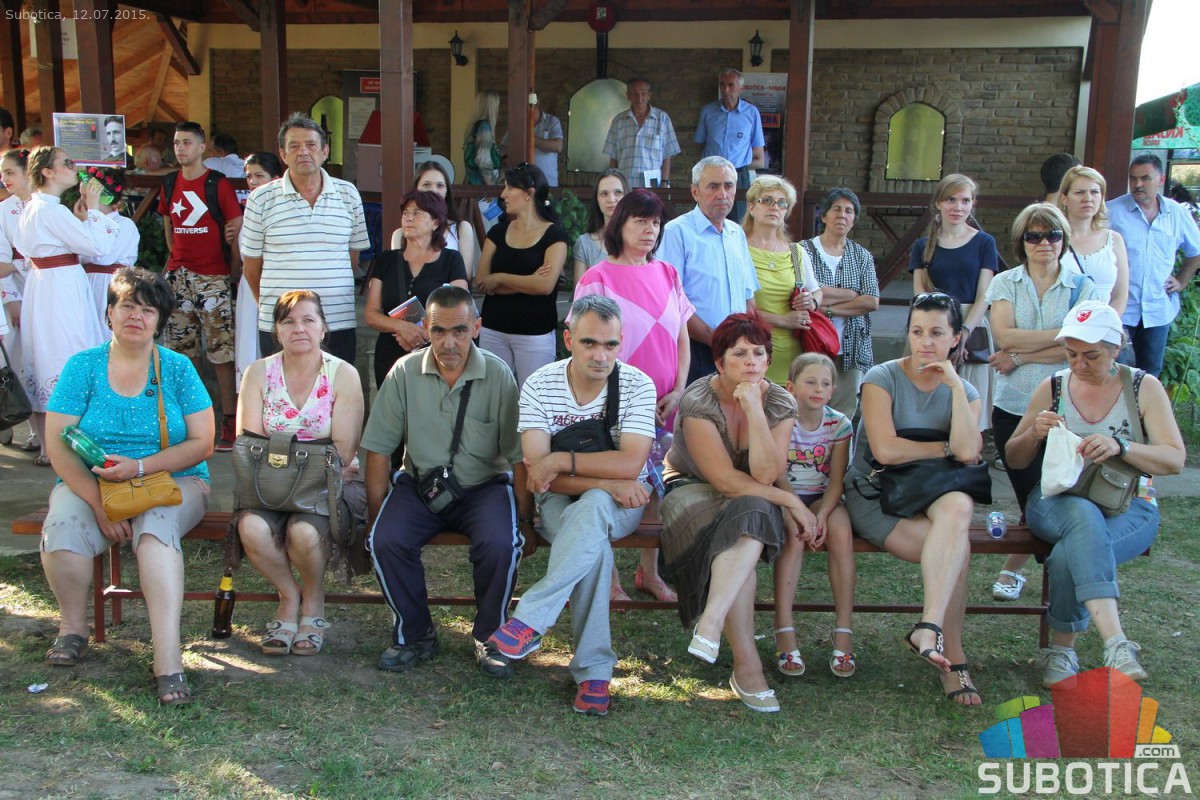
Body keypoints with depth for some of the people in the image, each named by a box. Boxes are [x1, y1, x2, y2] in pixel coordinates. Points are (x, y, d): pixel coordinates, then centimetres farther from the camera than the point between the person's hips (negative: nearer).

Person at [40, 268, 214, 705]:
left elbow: (202, 444, -2)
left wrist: (140, 466, -18)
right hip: (88, 484, 1)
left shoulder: (178, 368, 4)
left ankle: (168, 660, -39)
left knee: (155, 526, -34)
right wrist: (99, 504, -18)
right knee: (62, 530, -29)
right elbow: (58, 445, -5)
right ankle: (72, 627, 0)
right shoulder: (83, 366, 3)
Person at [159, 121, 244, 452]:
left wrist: (236, 270, -3)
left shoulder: (218, 185, -5)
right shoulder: (170, 186, 11)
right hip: (178, 276, 6)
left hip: (213, 277, -5)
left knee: (222, 353, -6)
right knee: (182, 353, 10)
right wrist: (176, 259, 15)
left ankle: (229, 421, -1)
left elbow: (238, 229, -4)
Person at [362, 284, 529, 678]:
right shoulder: (405, 372, -4)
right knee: (385, 540, -25)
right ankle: (415, 634, 0)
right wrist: (375, 514, -3)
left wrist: (525, 519, -7)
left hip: (483, 485, -1)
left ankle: (489, 637, -2)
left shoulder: (498, 375, -8)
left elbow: (519, 457, -5)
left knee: (501, 543, -30)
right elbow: (378, 450, 0)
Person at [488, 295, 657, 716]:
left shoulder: (637, 385, -9)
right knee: (594, 545, -35)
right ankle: (594, 671, -28)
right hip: (559, 501, 1)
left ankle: (530, 620, -36)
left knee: (592, 508, -38)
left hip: (621, 502, 0)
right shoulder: (539, 385, -8)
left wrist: (559, 461, -23)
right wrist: (603, 480, -26)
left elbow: (630, 464, -21)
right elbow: (537, 472, -15)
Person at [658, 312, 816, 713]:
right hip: (691, 490, -3)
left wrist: (754, 411, -25)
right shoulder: (698, 400, -17)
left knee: (752, 514, -34)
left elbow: (765, 475, -18)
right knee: (748, 524, -33)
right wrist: (790, 502, -17)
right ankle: (747, 666, -35)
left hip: (752, 500, 3)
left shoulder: (780, 403, -5)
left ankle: (710, 622, -42)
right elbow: (724, 480, -19)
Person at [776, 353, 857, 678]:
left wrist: (823, 513, -20)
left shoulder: (838, 424, 0)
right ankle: (784, 631, -30)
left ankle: (844, 632, -25)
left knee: (840, 529, -28)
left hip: (821, 496, 2)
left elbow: (836, 479, -3)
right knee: (793, 535, -32)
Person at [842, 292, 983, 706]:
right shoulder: (882, 378, -2)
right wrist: (945, 448, -4)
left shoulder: (965, 392, 10)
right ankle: (953, 657, -21)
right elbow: (885, 450, -16)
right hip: (874, 494, -3)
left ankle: (929, 625, -42)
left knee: (958, 505, -36)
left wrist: (955, 385, -9)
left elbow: (968, 452, -11)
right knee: (957, 546, -29)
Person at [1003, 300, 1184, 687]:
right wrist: (1035, 433, -11)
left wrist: (1121, 447, -22)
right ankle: (1115, 642, -47)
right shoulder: (1052, 388, 8)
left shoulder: (1144, 388, 5)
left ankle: (1062, 648, -14)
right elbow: (1013, 460, 12)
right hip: (1057, 502, 1)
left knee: (1070, 554, -34)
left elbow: (1175, 459, -3)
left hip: (1128, 507, 0)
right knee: (1084, 517, -38)